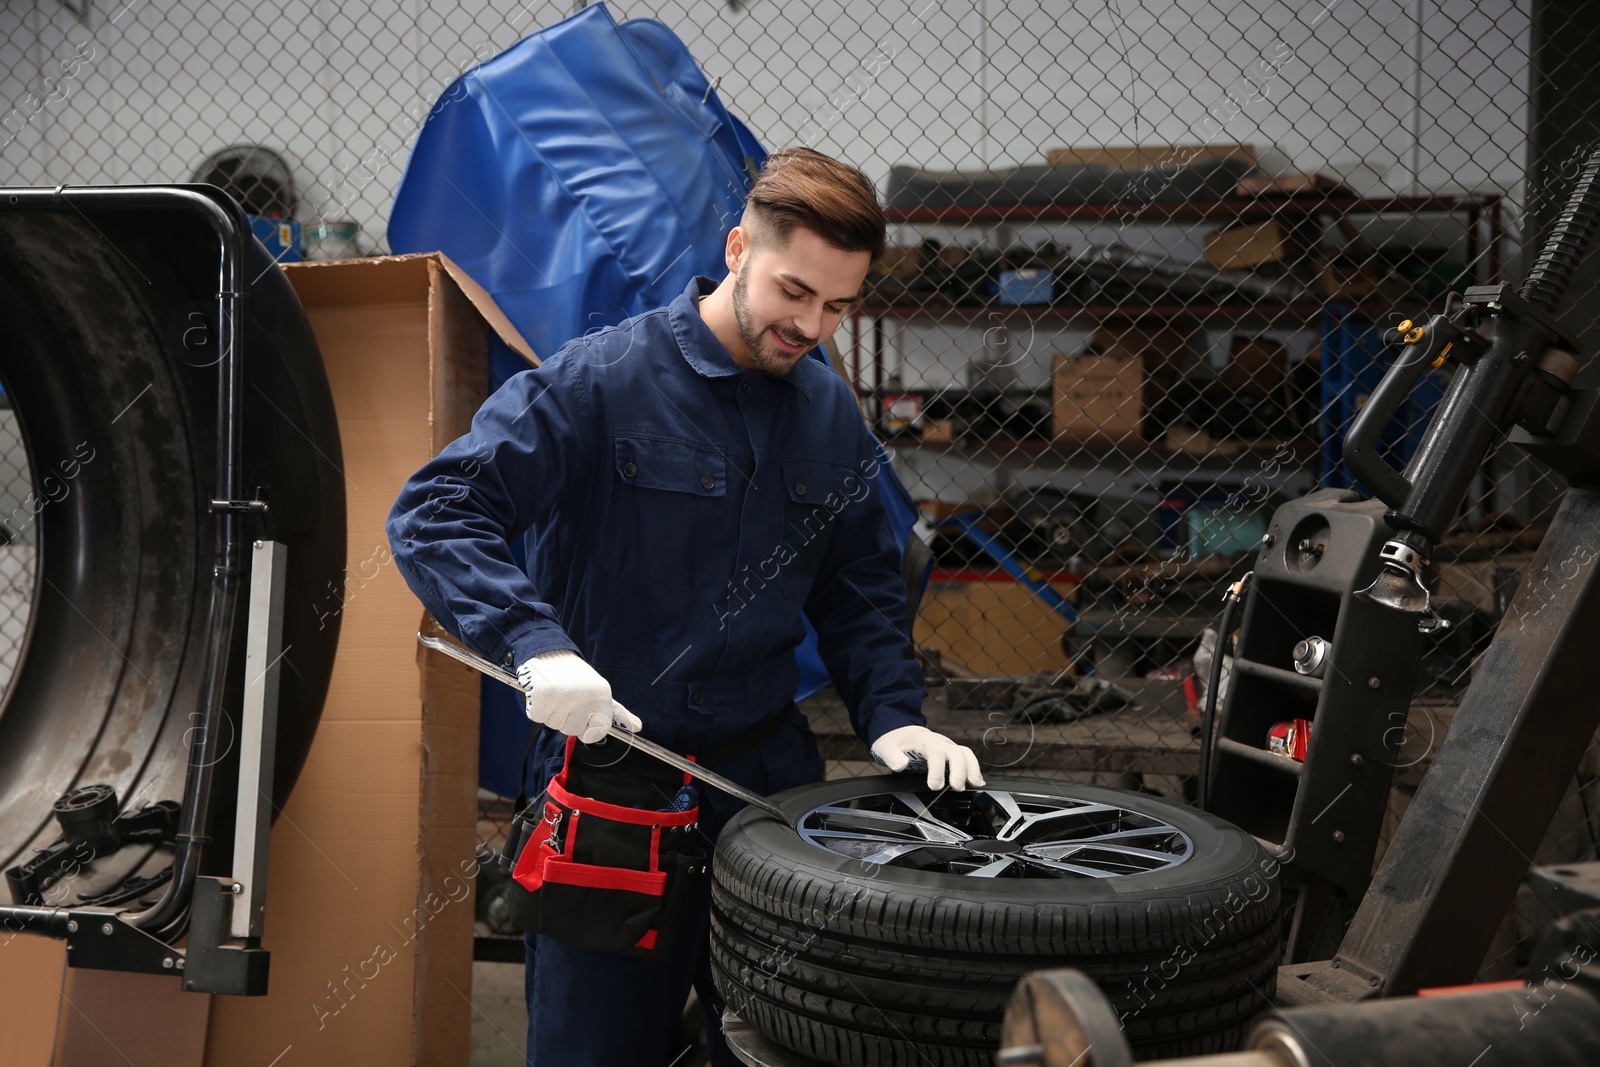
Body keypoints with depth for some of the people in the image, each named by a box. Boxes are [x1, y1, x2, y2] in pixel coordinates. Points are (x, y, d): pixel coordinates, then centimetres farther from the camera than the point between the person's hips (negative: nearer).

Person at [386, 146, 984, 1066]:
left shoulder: (834, 416, 5)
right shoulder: (600, 379, -13)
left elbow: (861, 593, 13)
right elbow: (435, 512, -17)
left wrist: (893, 715, -3)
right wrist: (537, 643, -30)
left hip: (768, 773, 5)